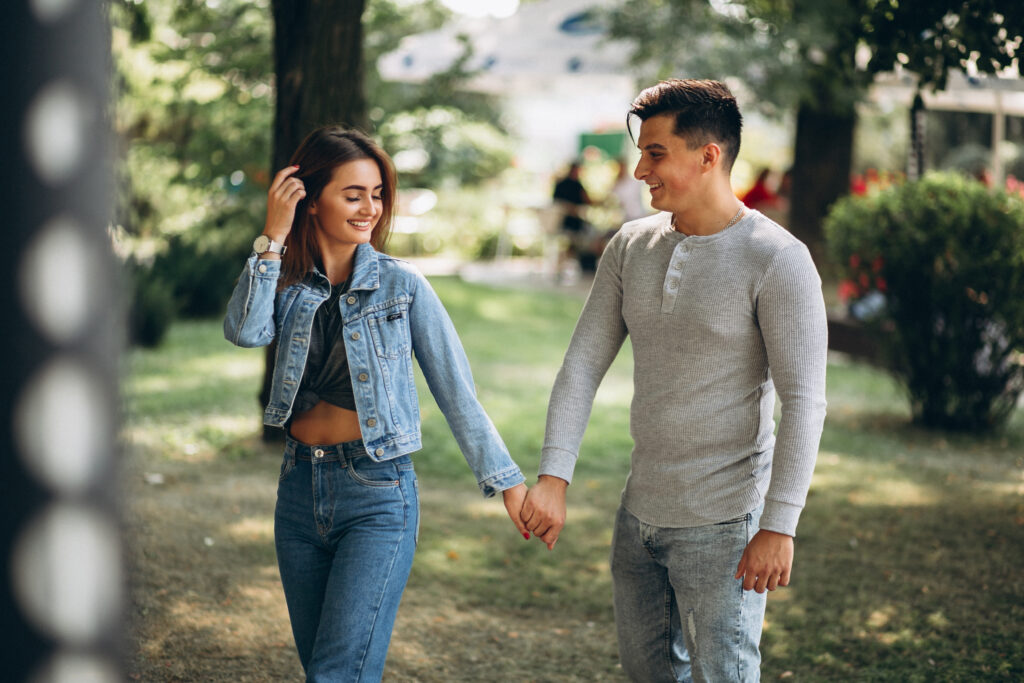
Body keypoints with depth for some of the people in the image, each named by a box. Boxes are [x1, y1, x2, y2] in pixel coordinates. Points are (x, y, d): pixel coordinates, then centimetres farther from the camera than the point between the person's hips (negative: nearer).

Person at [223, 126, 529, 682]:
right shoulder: (288, 284, 5)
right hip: (300, 490, 5)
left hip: (378, 495, -4)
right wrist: (272, 236, -14)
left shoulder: (401, 285, -4)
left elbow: (456, 390, -1)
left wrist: (505, 479, 0)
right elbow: (244, 331, -17)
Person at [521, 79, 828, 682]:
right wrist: (553, 479, -6)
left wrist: (779, 525, -20)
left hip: (723, 519, -6)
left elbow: (804, 401, -16)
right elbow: (583, 365, 4)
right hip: (640, 512, 7)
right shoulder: (631, 247, 4)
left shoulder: (778, 261, -14)